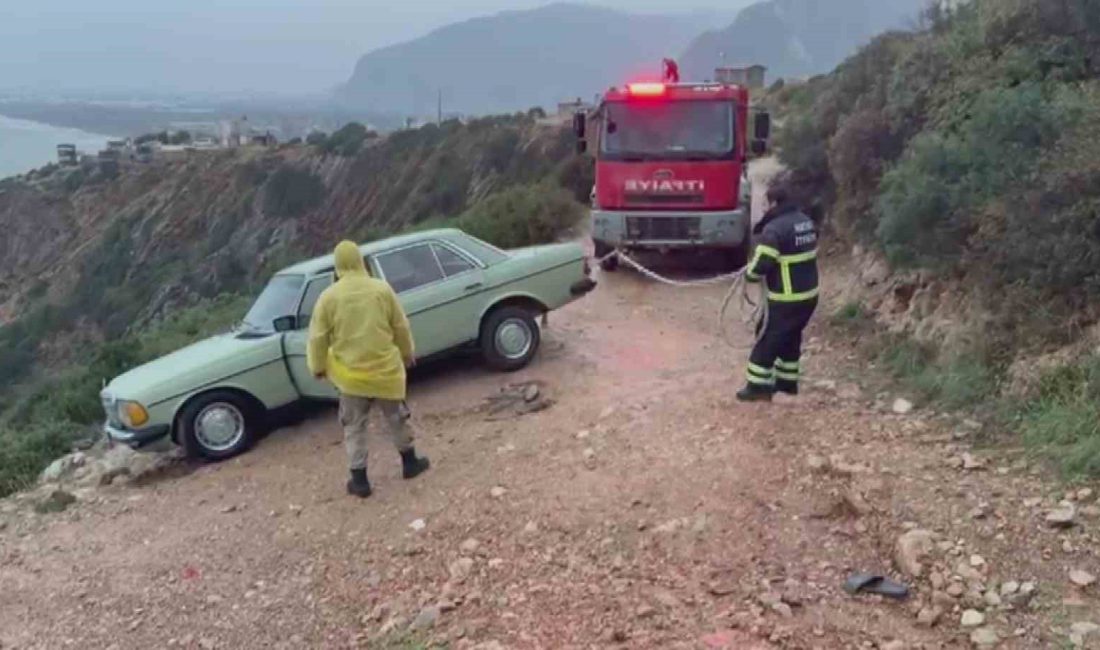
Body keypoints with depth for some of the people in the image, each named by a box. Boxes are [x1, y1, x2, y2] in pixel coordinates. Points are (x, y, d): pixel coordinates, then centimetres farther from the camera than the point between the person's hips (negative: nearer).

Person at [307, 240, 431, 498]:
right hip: (385, 368, 1)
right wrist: (407, 353, 19)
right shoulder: (382, 289, -5)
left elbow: (318, 337, -4)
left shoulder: (329, 296, -8)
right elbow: (401, 327, 3)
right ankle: (410, 462, 32)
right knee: (397, 418, 19)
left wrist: (317, 366, 11)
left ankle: (359, 480, 13)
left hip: (351, 373, -1)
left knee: (354, 427, 10)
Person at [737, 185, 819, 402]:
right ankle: (787, 382, 31)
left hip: (785, 299, -8)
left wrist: (750, 273, -1)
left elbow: (761, 265, -22)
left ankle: (758, 386, 9)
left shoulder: (775, 229, -20)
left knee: (767, 341, 4)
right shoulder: (807, 222, 8)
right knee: (790, 339, 21)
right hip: (809, 295, 8)